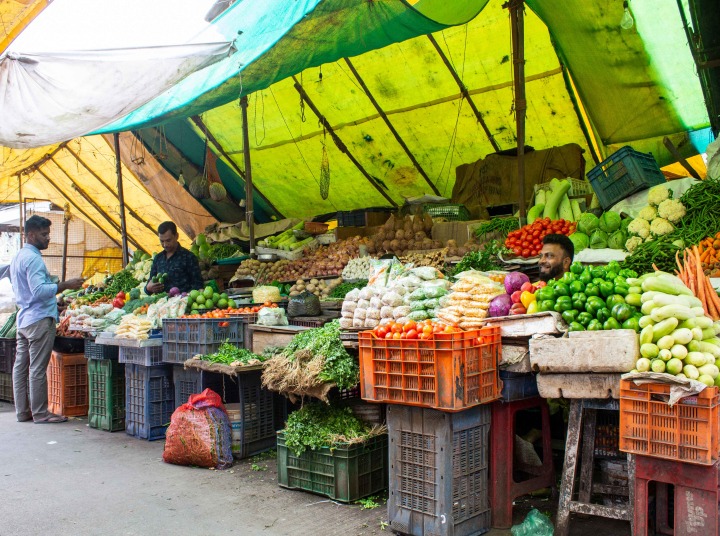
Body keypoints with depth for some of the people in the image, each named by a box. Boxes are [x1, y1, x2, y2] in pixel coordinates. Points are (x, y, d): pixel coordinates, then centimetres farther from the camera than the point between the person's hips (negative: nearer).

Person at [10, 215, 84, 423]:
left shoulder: (18, 257, 18)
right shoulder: (33, 258, -15)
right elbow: (39, 290, -25)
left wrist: (54, 302, 25)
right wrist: (66, 285, -25)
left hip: (23, 319, 10)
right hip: (39, 319, -10)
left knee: (21, 366, 11)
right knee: (38, 369, -5)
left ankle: (22, 411, 18)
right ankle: (40, 412, 1)